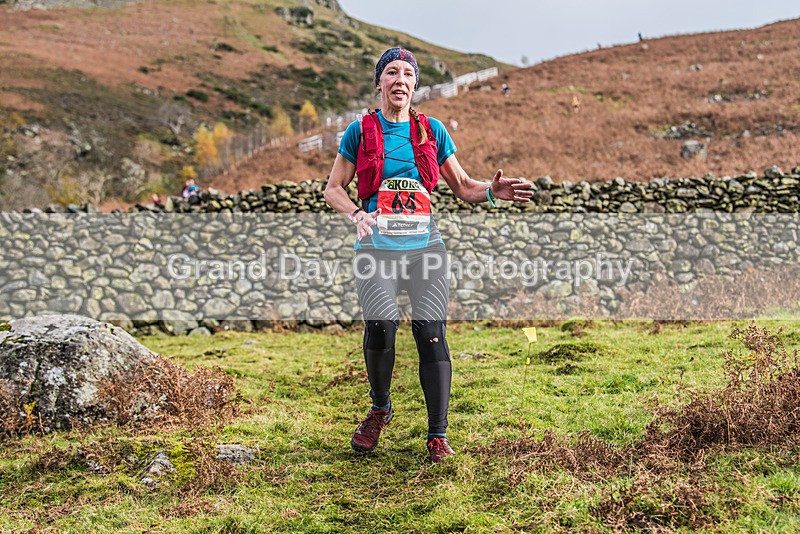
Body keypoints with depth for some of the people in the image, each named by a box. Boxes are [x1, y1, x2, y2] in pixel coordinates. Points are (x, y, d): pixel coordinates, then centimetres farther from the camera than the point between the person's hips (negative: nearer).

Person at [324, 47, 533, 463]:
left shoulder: (431, 130, 12)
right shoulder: (360, 131, 8)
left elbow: (463, 186, 15)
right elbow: (333, 189, 9)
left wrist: (492, 191, -7)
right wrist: (357, 214, -11)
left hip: (425, 243, 1)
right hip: (376, 245, -1)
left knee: (431, 333, -11)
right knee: (380, 326, -20)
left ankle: (438, 435, -1)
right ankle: (380, 409, 9)